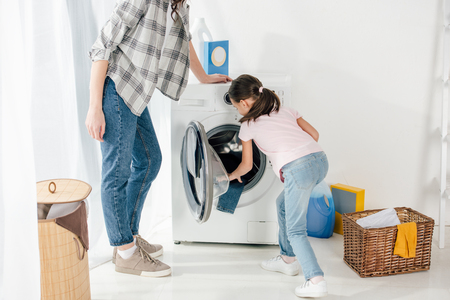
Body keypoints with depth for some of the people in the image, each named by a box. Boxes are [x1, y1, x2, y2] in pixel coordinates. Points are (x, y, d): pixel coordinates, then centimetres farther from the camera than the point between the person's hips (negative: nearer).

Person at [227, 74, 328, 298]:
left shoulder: (248, 126, 11)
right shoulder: (285, 110, 24)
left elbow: (247, 165, 21)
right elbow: (314, 134, 20)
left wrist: (232, 175, 41)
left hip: (297, 169, -7)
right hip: (319, 160, 8)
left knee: (295, 230, 6)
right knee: (283, 204, 28)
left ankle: (316, 281, -5)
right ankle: (287, 259, 39)